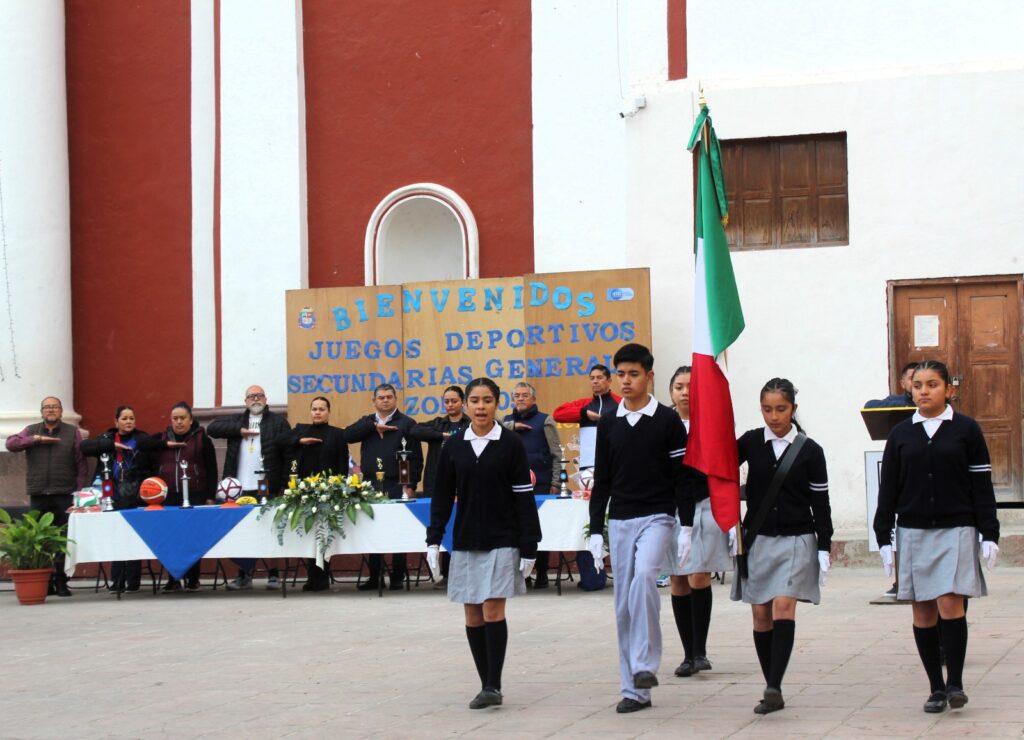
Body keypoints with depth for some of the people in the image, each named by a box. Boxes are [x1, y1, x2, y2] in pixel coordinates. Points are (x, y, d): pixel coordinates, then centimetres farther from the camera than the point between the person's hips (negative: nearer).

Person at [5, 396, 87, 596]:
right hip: (38, 495, 2)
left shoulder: (72, 432, 9)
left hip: (64, 495, -2)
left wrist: (79, 491, -5)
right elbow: (11, 444, -2)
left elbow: (81, 464, 4)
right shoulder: (31, 431, 14)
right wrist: (37, 439, -10)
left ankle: (61, 582, 1)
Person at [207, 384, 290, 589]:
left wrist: (285, 485, -11)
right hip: (241, 488, 3)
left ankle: (273, 574, 7)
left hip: (269, 488, -3)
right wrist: (239, 430, -7)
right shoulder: (237, 421, 16)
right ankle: (244, 575, 10)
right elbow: (212, 428, 4)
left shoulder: (278, 421, 6)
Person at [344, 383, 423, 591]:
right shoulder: (367, 423, 15)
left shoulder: (406, 423, 3)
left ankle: (398, 577, 5)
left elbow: (416, 458, -1)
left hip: (396, 485, -3)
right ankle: (374, 577, 12)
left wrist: (411, 485, -9)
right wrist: (374, 427, -10)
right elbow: (348, 435, -4)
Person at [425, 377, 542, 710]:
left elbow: (524, 498, -3)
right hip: (465, 542, 4)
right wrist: (433, 541, 0)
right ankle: (487, 685, 11)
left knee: (493, 610, -13)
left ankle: (493, 686, -12)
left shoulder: (511, 444, -4)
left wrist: (529, 546, -6)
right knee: (472, 615, 4)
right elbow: (442, 496, 9)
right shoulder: (453, 447, 5)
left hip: (502, 541, -4)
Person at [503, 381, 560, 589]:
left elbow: (556, 455, 2)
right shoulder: (507, 422, 15)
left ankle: (542, 574, 6)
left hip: (540, 485, -3)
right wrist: (513, 426, -9)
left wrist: (555, 484, -5)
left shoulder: (544, 421, 4)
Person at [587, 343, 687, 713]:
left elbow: (682, 477, -2)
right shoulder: (608, 425, 8)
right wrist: (595, 531, 7)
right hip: (619, 521, 4)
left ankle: (645, 665, -26)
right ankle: (634, 689, 9)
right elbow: (601, 482, 12)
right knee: (624, 604, 3)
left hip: (656, 516, -4)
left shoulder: (667, 421, -2)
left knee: (644, 574, -31)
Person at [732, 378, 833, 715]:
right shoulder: (750, 443, 4)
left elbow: (820, 503, 1)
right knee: (761, 614, 3)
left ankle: (774, 687, -25)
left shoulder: (809, 450, -1)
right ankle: (773, 691, 10)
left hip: (796, 541, -3)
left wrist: (824, 548, -2)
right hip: (758, 539, 3)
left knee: (783, 606, -17)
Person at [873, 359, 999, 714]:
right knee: (923, 611, 3)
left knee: (950, 603, -15)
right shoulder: (900, 435, 7)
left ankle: (955, 683, -7)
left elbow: (981, 486, 2)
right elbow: (888, 489, 9)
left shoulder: (966, 430, 2)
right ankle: (936, 687, 10)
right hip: (913, 533, 3)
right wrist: (884, 538, 5)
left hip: (956, 529, -3)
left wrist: (989, 535, -2)